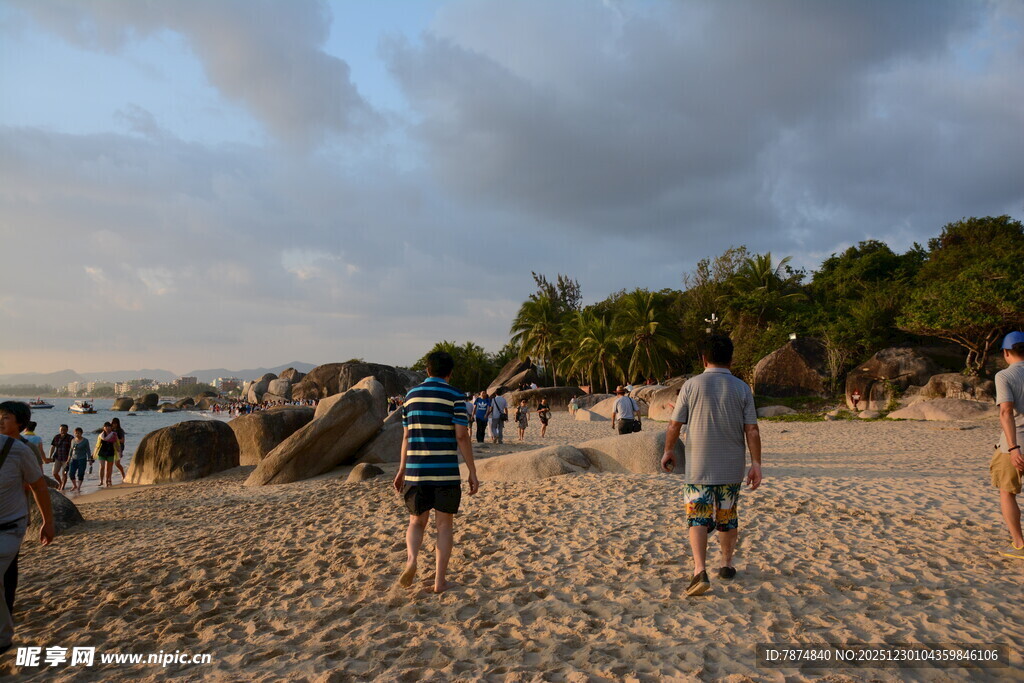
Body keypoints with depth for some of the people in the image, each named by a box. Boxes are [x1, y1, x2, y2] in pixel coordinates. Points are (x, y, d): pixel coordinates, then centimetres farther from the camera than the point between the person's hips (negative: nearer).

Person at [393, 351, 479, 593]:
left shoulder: (411, 395, 8)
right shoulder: (455, 396, -5)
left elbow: (406, 436, 12)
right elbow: (462, 436, -10)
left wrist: (402, 469, 21)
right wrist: (472, 472, -4)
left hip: (415, 473, 3)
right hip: (446, 473, -3)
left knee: (416, 522, 17)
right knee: (444, 525, 9)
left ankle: (411, 559, -9)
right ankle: (440, 580, 11)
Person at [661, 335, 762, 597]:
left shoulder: (691, 385, -5)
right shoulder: (742, 388, -1)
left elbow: (674, 425, -1)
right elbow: (752, 430, -4)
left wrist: (668, 451, 14)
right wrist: (756, 464, 1)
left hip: (699, 467, -2)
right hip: (732, 468, 2)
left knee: (698, 518, -1)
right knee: (728, 517, 17)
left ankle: (700, 570, -16)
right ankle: (726, 565, 31)